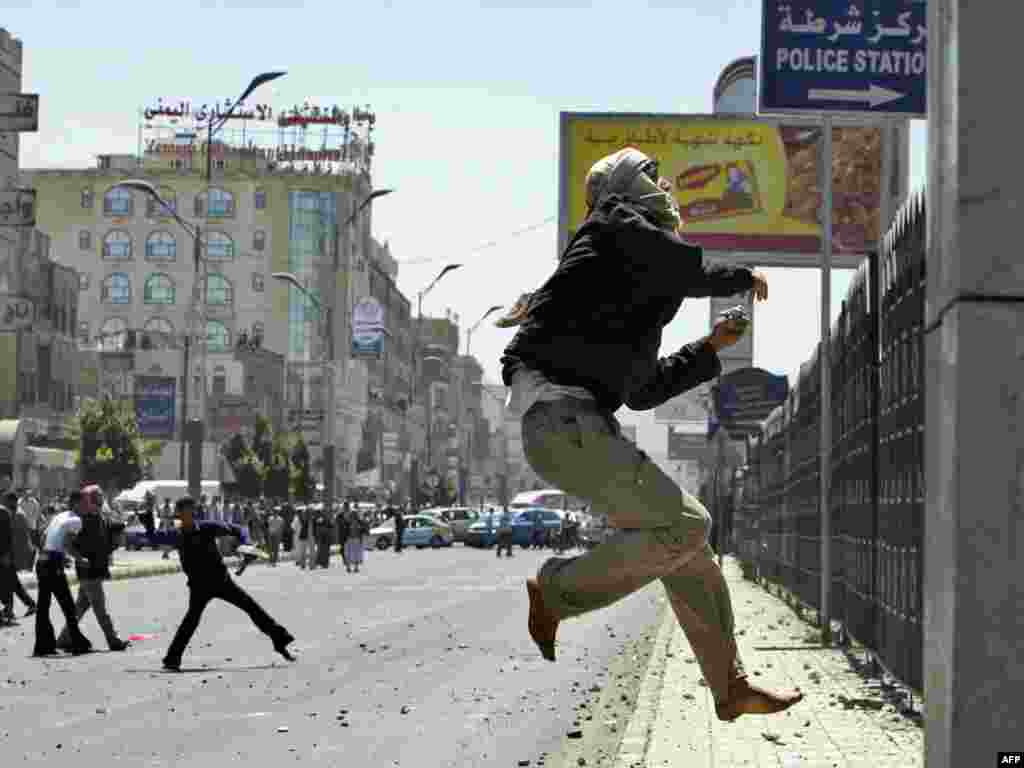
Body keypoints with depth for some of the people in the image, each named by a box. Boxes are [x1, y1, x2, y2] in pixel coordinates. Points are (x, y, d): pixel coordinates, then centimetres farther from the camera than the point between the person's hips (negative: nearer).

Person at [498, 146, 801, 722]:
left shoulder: (638, 290, 28)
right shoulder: (619, 222, 3)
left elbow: (642, 391, 31)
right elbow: (688, 268, -12)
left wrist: (710, 348, 35)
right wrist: (745, 278, 7)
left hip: (585, 424, 10)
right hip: (562, 418, -10)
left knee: (687, 543, 10)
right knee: (683, 525, -15)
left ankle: (732, 687, 16)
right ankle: (554, 594, -5)